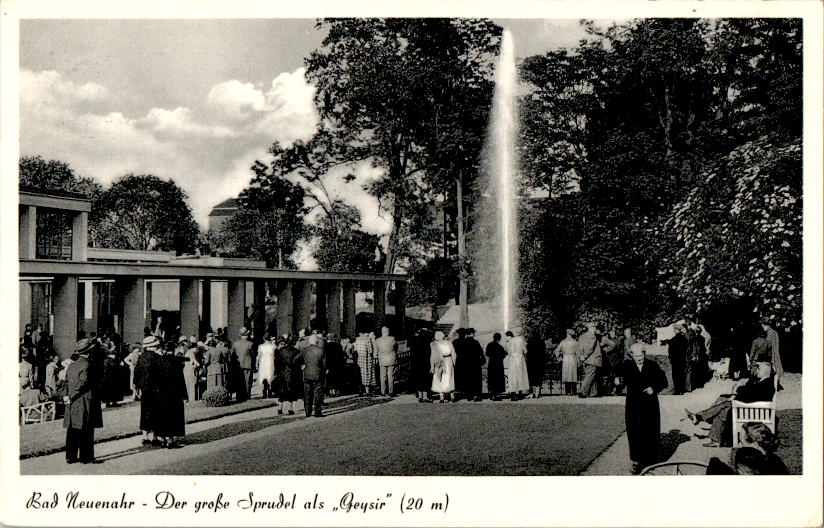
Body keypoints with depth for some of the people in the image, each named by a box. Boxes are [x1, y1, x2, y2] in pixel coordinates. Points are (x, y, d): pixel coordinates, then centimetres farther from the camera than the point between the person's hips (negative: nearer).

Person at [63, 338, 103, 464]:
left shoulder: (72, 365, 11)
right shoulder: (87, 365, -13)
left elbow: (67, 382, 12)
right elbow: (83, 383, -17)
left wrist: (68, 395, 7)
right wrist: (71, 397, -9)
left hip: (72, 404, 8)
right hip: (85, 402, -7)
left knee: (72, 430, 9)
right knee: (86, 430, -1)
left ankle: (71, 456, 13)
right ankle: (86, 457, 2)